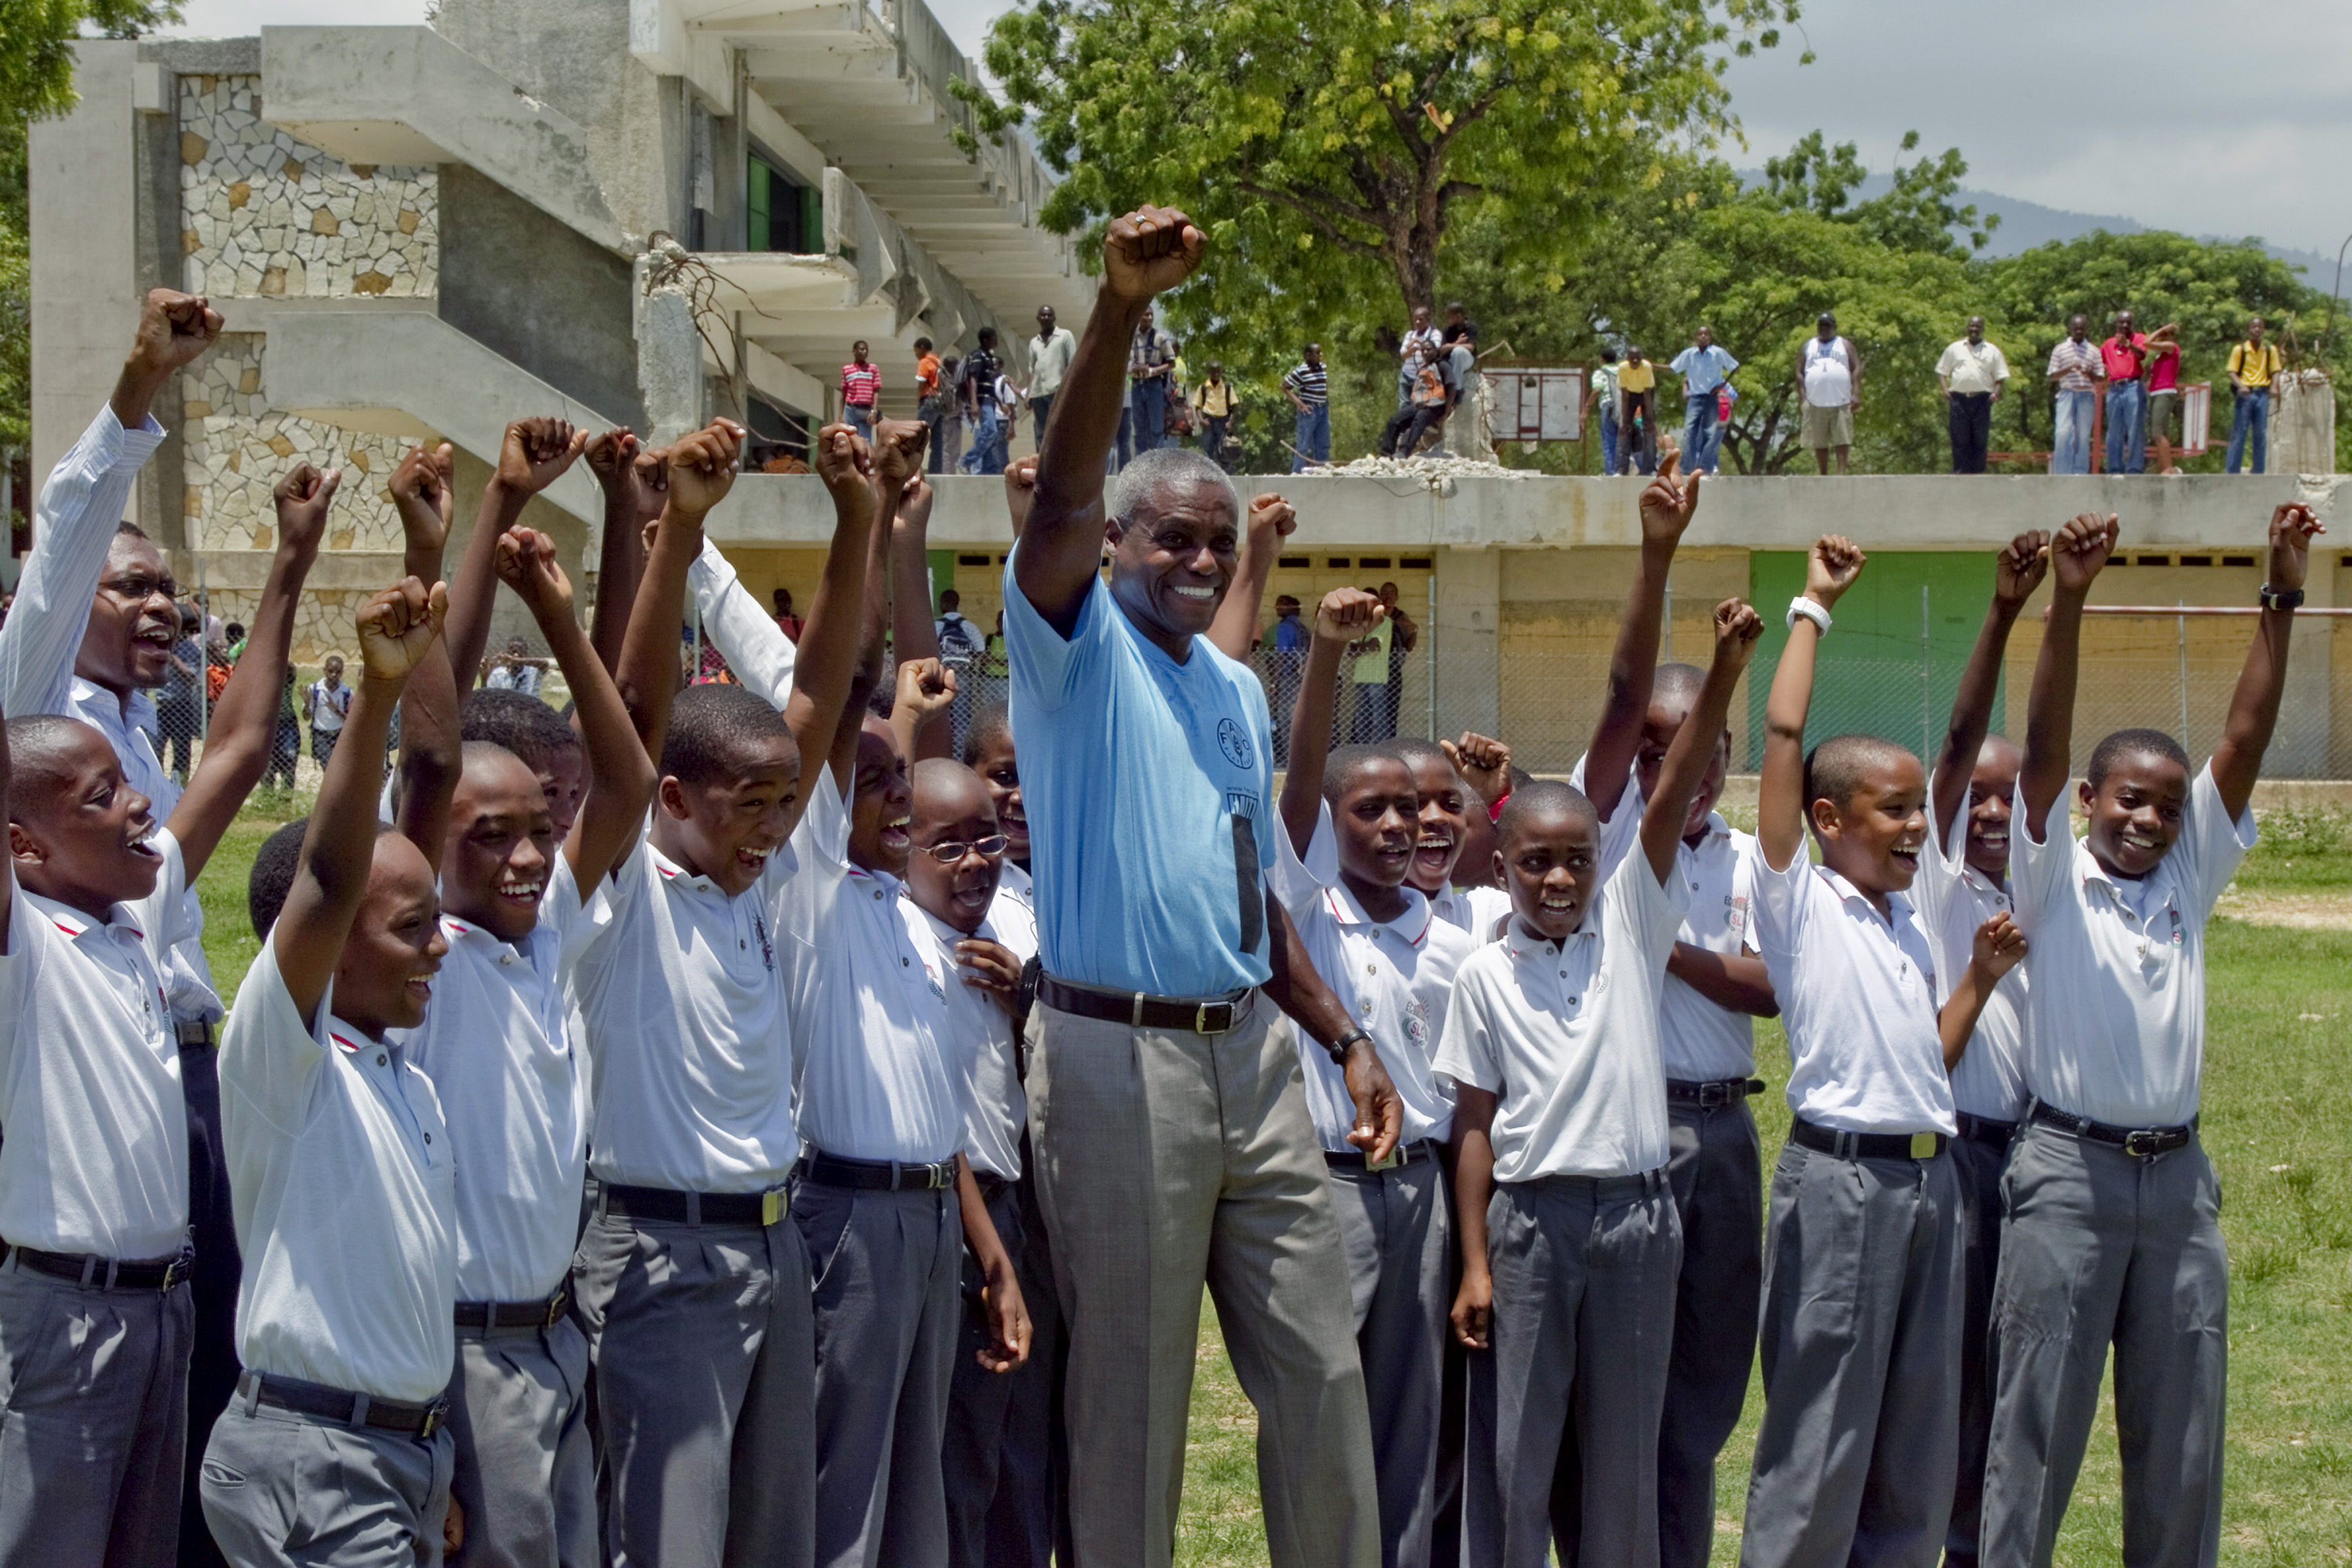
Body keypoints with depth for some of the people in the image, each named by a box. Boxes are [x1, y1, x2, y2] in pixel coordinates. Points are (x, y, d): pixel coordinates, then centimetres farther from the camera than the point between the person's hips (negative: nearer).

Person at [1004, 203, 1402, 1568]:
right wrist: (1120, 310, -34)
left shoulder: (1237, 689, 16)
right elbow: (1060, 501, -22)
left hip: (1252, 1049, 6)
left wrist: (1348, 1039, 15)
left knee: (1321, 1369, 9)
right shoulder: (1081, 649, -3)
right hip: (1121, 1057, -6)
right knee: (1133, 1393, 1)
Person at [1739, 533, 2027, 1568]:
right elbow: (1784, 735, -9)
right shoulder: (1800, 901, -2)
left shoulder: (1910, 928, 18)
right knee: (1819, 1435, -5)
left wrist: (1980, 978, 10)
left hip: (1928, 1179, 7)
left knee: (1919, 1440, 10)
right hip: (1840, 1178, -7)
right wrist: (1812, 607, -3)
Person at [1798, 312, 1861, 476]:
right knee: (1819, 443, 1)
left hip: (1841, 402, -1)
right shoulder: (1808, 347, 17)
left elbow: (1856, 369, 7)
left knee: (1842, 440, -10)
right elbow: (1800, 373, 12)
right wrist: (1803, 396, -1)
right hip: (1815, 403, 1)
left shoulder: (1844, 346, 14)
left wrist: (1856, 393, -6)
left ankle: (1842, 471, -12)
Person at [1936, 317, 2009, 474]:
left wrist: (1996, 393, -7)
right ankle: (1960, 474, -3)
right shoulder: (1954, 348, 14)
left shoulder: (1992, 351, 13)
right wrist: (1945, 389, -1)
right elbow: (1941, 371, 16)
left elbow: (2000, 377, 11)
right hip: (1959, 399, 0)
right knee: (1959, 440, -3)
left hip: (1982, 400, 0)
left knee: (1980, 441, -1)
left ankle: (1978, 472, 2)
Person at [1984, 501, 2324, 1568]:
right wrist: (2067, 603, -25)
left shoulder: (2188, 882, 10)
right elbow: (2044, 746, -13)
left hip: (2177, 1176, 4)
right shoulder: (2054, 880, 0)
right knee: (2037, 1422, -3)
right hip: (2070, 1170, -4)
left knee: (2181, 1425, 8)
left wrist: (2282, 601, -5)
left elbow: (2245, 740, 3)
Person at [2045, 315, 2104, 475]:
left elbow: (2101, 379, 10)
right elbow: (2052, 376, 5)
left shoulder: (2093, 351, 12)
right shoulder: (2060, 349, 9)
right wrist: (2069, 369, -12)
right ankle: (2062, 472, -13)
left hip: (2086, 395, 1)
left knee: (2083, 435, 0)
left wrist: (2090, 374, -12)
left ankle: (2080, 472, 3)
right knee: (2063, 432, -13)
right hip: (2067, 394, -1)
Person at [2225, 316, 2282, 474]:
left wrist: (2274, 387, -11)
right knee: (2239, 433, -6)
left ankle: (2258, 471, 7)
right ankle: (2230, 471, -5)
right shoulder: (2239, 349, 2)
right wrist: (2241, 386, -20)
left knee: (2261, 434, 2)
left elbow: (2275, 371, 10)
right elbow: (2232, 372, -1)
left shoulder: (2270, 350, 11)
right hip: (2245, 394, -3)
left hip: (2262, 394, 3)